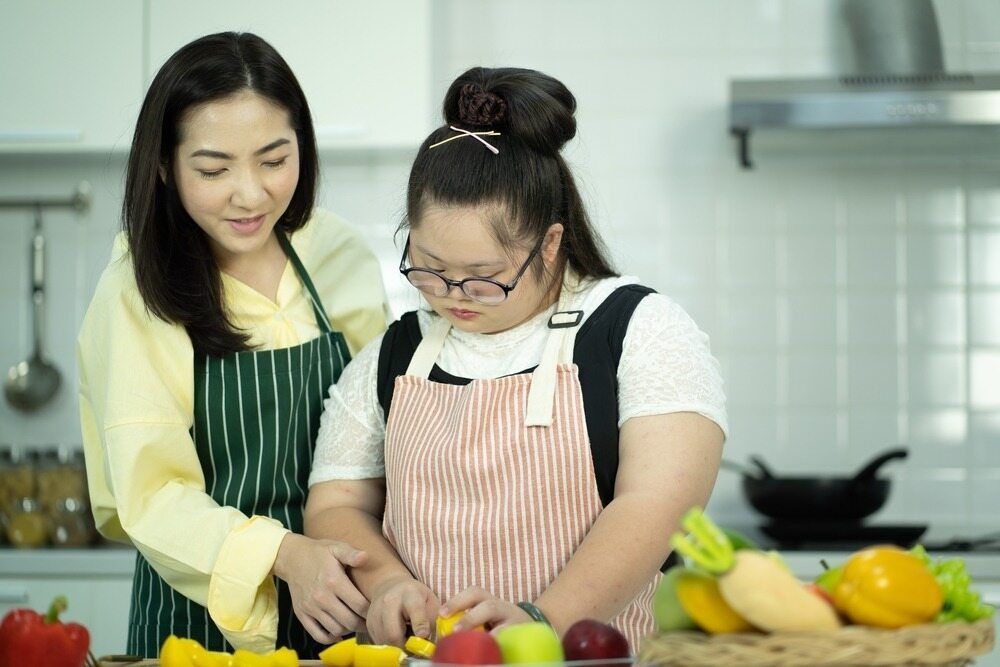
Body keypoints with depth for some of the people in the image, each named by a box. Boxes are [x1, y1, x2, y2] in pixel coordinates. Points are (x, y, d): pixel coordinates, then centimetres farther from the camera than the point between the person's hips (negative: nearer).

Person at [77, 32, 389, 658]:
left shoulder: (342, 257, 0)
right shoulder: (136, 295, -10)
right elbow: (150, 498, -14)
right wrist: (281, 552, -29)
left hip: (341, 608, 3)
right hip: (197, 616, -3)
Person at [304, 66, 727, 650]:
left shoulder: (639, 328, 2)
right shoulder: (391, 358, 14)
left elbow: (659, 502, -9)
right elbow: (335, 507, 16)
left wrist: (542, 620, -20)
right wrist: (386, 581, -4)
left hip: (597, 653, -3)